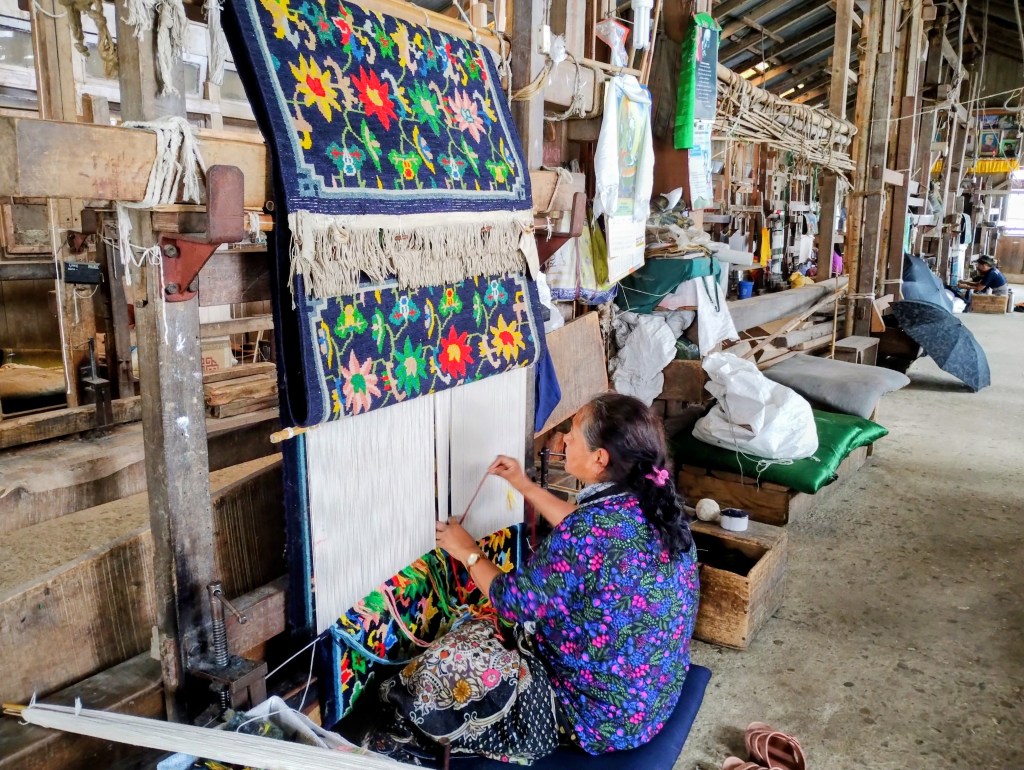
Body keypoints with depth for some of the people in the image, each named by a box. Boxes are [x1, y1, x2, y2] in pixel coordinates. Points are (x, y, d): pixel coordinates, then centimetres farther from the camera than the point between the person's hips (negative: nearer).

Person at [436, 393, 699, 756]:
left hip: (606, 716, -7)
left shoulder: (586, 534, -33)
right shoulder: (656, 504, -8)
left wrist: (469, 553, -1)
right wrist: (524, 485, 15)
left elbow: (514, 602, -17)